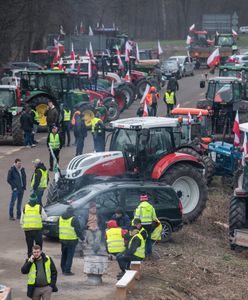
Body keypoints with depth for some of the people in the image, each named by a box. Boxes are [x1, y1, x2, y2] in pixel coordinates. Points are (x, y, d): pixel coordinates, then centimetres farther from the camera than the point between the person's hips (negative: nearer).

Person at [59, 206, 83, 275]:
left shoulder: (60, 218, 8)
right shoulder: (74, 219, -12)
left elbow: (58, 228, 17)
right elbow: (78, 230, -11)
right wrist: (81, 238, 0)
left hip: (62, 239, 6)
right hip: (71, 240, -6)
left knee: (64, 255, 17)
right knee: (69, 256, -1)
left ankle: (63, 270, 22)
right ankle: (67, 270, -4)